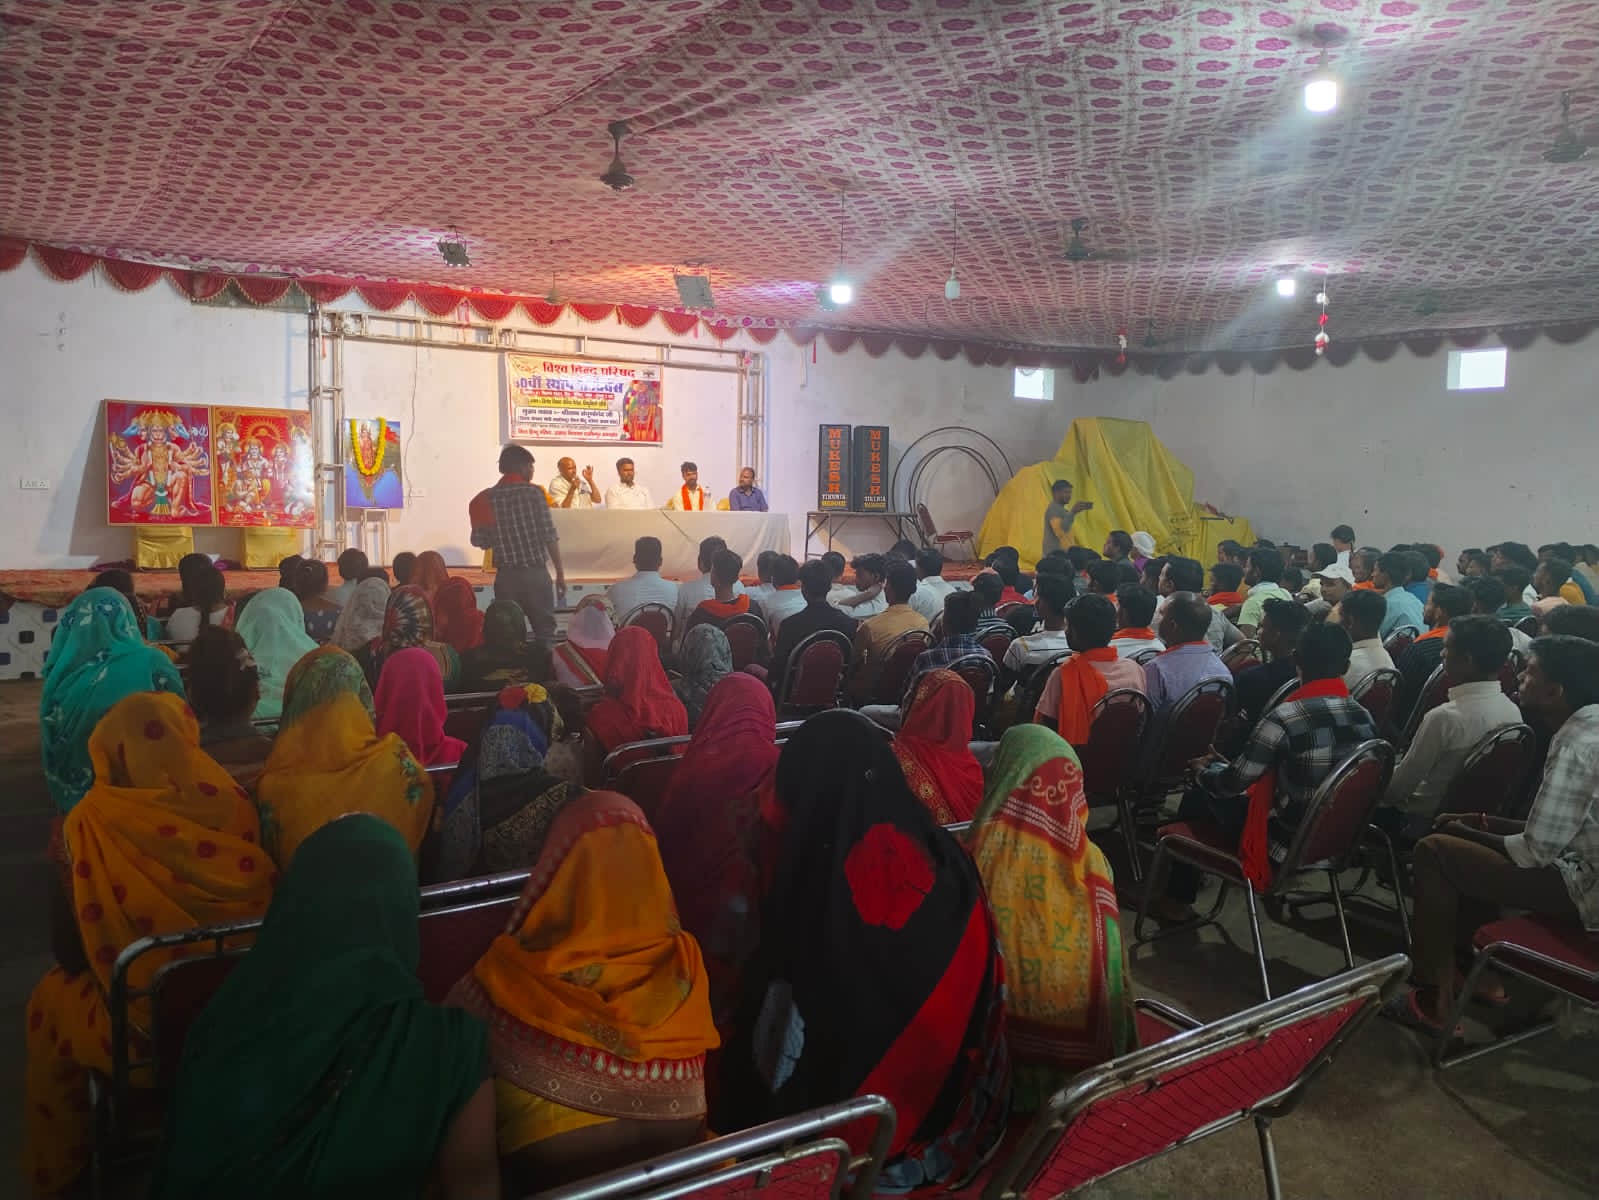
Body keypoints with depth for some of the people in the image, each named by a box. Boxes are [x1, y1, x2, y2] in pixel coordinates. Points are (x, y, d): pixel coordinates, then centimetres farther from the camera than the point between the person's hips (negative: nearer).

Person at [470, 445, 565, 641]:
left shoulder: (488, 498, 5)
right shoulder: (534, 492, -4)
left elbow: (480, 542, 4)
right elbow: (549, 536, -9)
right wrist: (560, 572, -3)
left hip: (506, 575, 3)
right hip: (535, 573, -3)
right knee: (545, 631, 6)